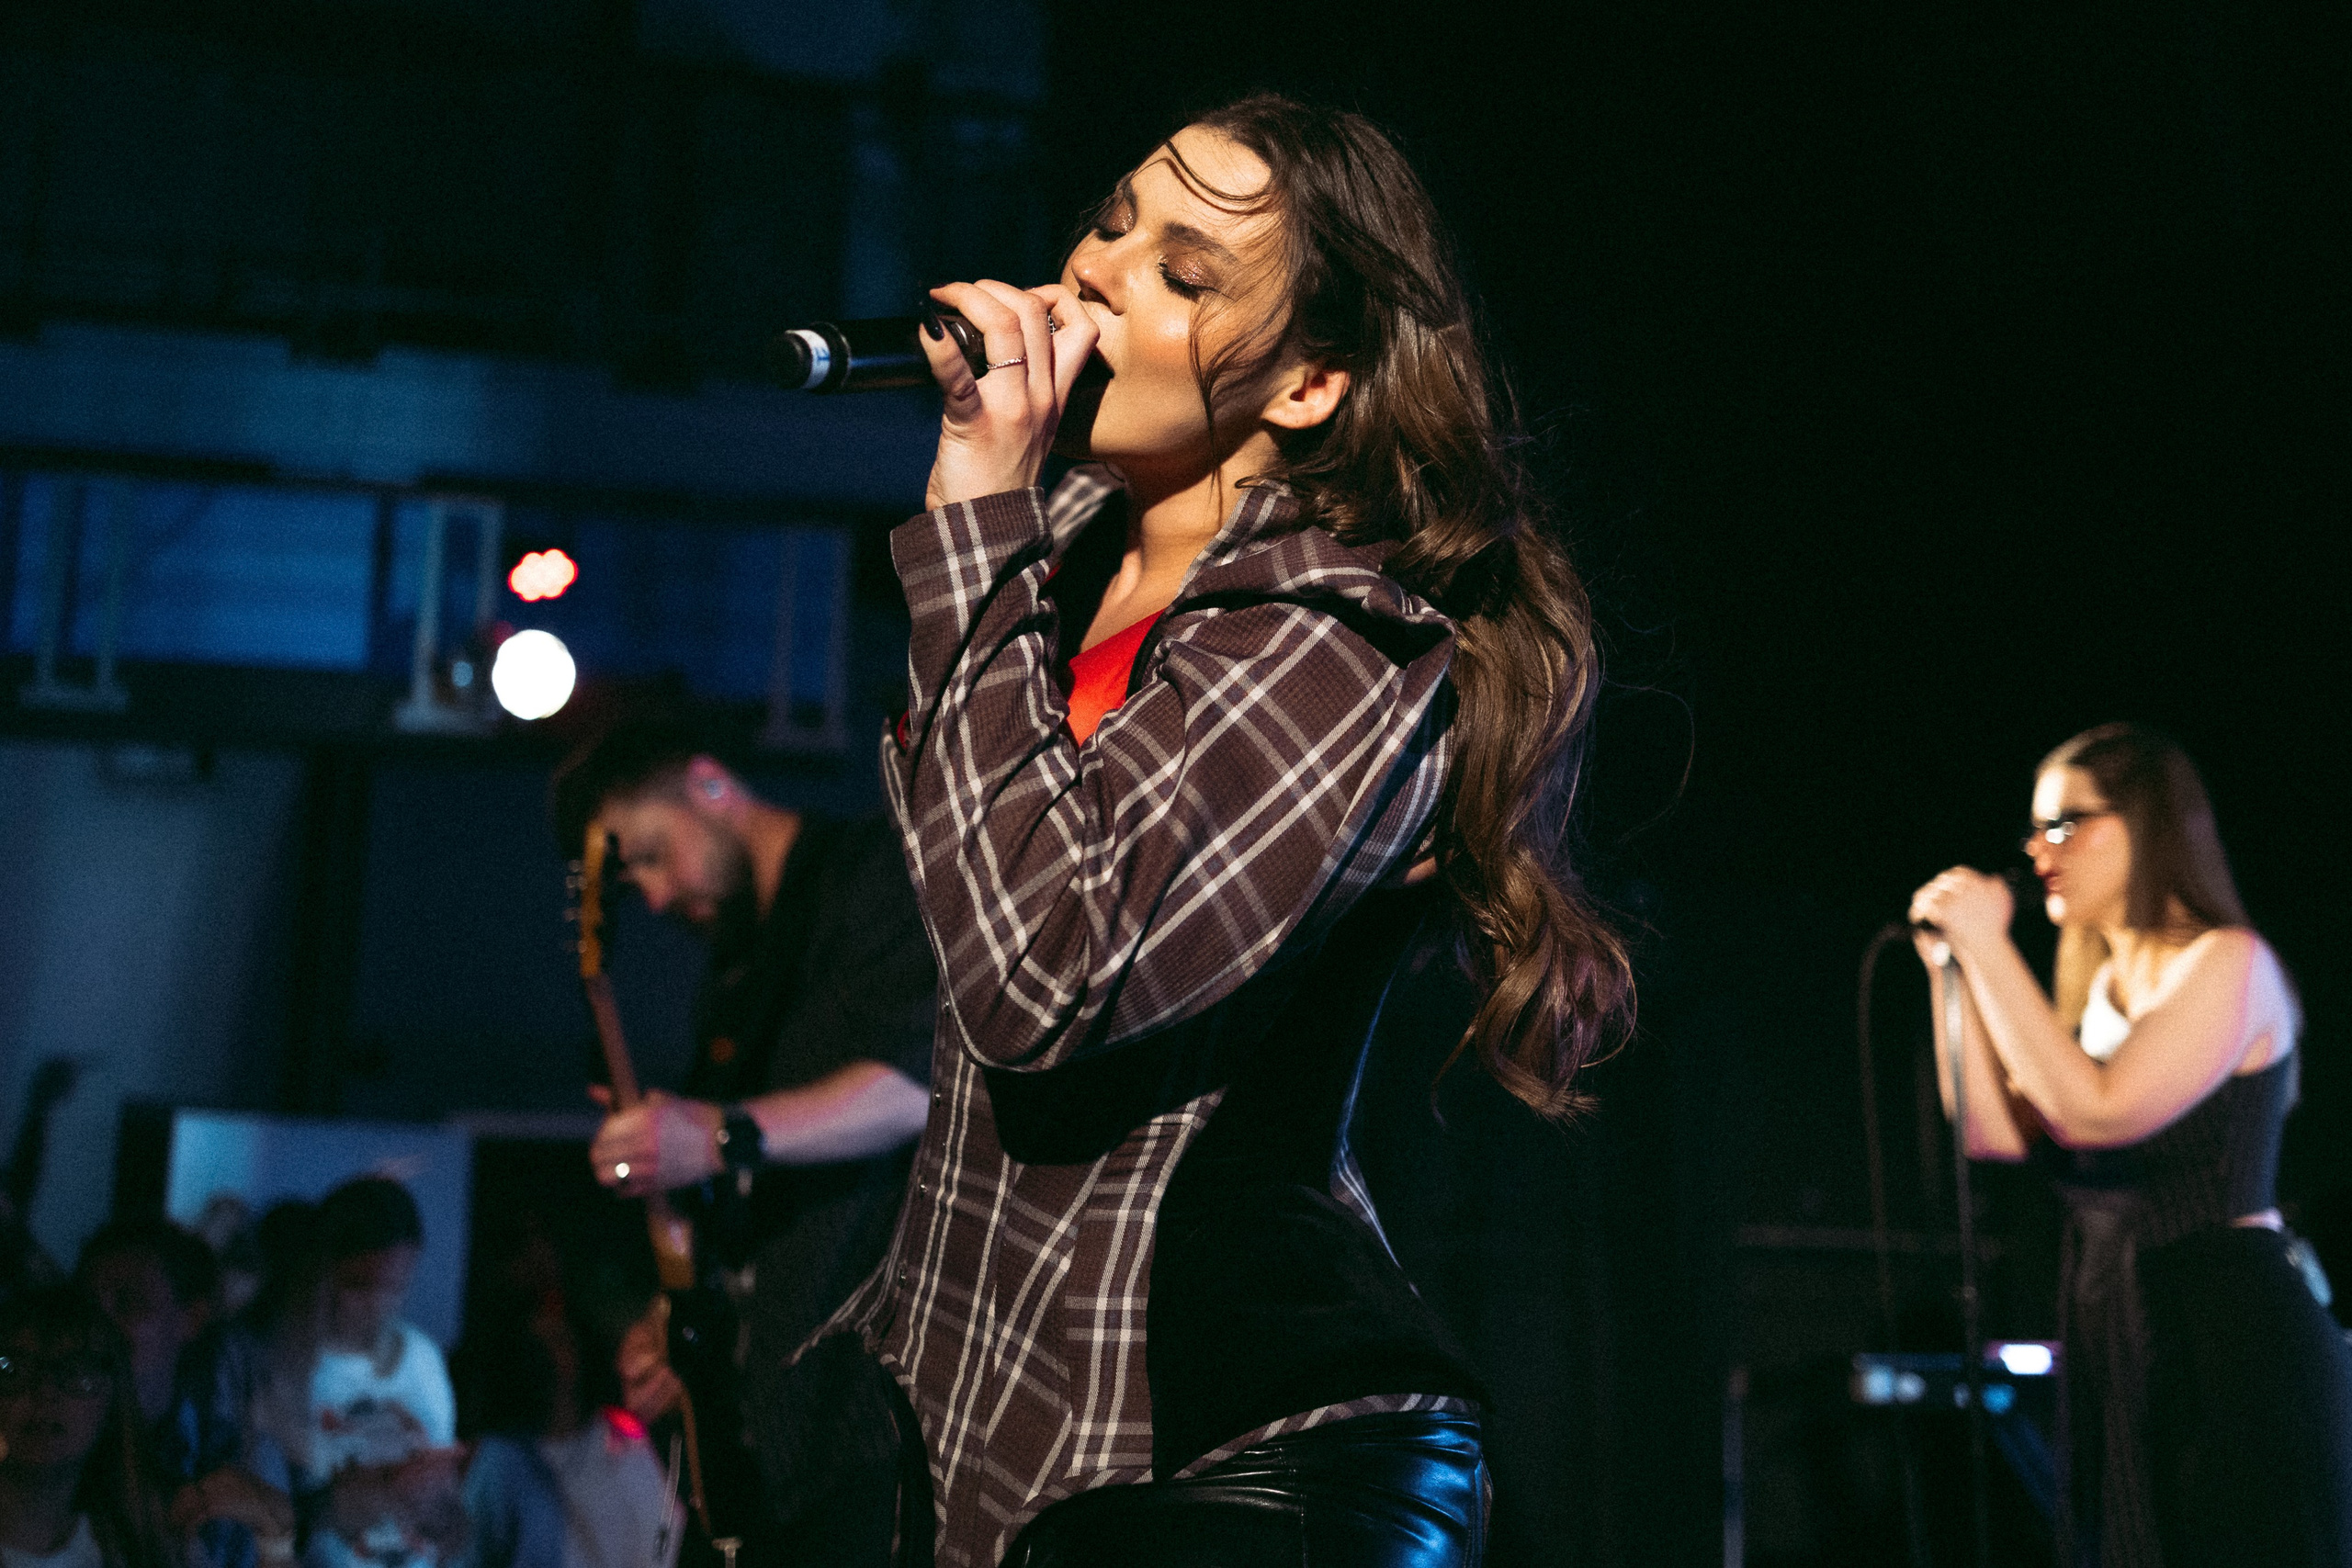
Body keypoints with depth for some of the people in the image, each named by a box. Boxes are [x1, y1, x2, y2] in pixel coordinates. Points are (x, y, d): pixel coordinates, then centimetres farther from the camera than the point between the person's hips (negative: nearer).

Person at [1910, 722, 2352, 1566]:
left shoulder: (2228, 963, -9)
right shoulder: (2105, 988, 16)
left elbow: (2100, 1110, -21)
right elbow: (1995, 1132, 9)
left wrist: (1988, 947, -16)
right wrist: (1950, 966, 5)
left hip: (2229, 1337, -8)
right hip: (2117, 1342, 8)